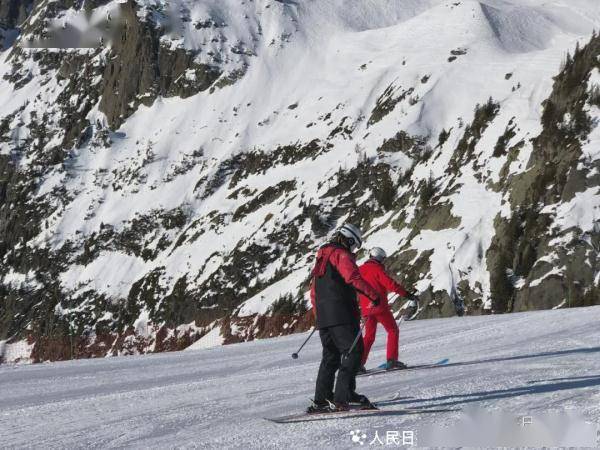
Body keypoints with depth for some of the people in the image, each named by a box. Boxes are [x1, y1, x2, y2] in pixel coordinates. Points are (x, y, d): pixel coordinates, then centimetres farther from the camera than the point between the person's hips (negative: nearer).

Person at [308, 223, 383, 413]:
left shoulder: (321, 257, 23)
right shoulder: (341, 255, -5)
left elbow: (314, 291, 27)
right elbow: (354, 278, -22)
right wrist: (374, 295, -16)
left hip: (323, 317, 9)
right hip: (342, 316, -9)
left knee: (330, 357, 16)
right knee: (353, 353, -8)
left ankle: (321, 401, 14)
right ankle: (341, 399, -18)